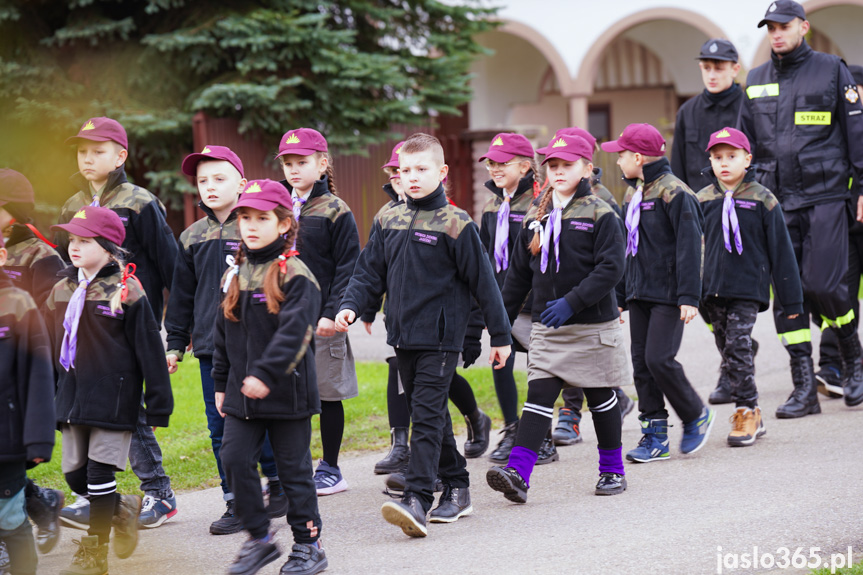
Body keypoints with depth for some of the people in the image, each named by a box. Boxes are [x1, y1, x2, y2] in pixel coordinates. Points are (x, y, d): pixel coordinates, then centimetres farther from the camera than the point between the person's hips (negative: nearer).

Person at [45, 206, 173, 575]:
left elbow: (149, 351, -7)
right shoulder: (62, 292, 9)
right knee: (74, 476, 8)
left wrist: (158, 405, -7)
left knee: (100, 475, -4)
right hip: (72, 399, 6)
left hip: (112, 401, -6)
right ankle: (123, 509, 33)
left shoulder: (125, 293, -9)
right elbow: (51, 347, 17)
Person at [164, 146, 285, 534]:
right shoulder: (192, 238, 11)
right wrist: (175, 342, 16)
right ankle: (235, 502, 12)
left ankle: (278, 484, 20)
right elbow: (182, 295, 18)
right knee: (220, 426, 5)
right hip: (210, 345, 5)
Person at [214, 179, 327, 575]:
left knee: (293, 467, 3)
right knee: (235, 460, -2)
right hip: (242, 394, 6)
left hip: (286, 391, -6)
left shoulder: (295, 275, -10)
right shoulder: (235, 275, 11)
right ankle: (259, 538, 12)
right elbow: (222, 332, 17)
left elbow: (294, 331, -20)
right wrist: (221, 383, 16)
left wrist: (265, 373, -27)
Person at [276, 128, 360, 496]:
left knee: (327, 393, 4)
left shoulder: (334, 211, -5)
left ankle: (330, 470, 14)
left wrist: (333, 313, -16)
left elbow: (347, 267, -7)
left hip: (320, 317, -5)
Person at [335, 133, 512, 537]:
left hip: (440, 337, -6)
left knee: (427, 415, -13)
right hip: (403, 336, 6)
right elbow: (369, 272, 13)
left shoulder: (455, 224, -7)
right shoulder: (390, 222, 9)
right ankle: (456, 487, 25)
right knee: (427, 414, 13)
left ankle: (417, 499, -20)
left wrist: (500, 335, -2)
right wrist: (350, 306, -6)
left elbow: (483, 282, -4)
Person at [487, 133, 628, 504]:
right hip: (547, 326, 4)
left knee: (600, 398, 9)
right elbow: (519, 274, 15)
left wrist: (572, 302, -24)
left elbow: (611, 268, -16)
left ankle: (612, 469, 24)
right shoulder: (535, 218, 9)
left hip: (593, 325, -4)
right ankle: (518, 473, -18)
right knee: (538, 396, -7)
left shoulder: (600, 215, -7)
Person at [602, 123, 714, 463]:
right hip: (640, 293, 8)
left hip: (668, 295, -8)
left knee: (659, 359, -14)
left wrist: (688, 297, -19)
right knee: (641, 363, 5)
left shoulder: (674, 193, -11)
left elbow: (689, 247, -15)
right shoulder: (632, 196, 15)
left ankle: (696, 416, 8)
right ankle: (655, 436, 9)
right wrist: (619, 296, 20)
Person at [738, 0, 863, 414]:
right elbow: (745, 145, 20)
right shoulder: (756, 81, 13)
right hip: (776, 201, 4)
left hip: (825, 196, -4)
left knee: (822, 285, -12)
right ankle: (804, 389, 3)